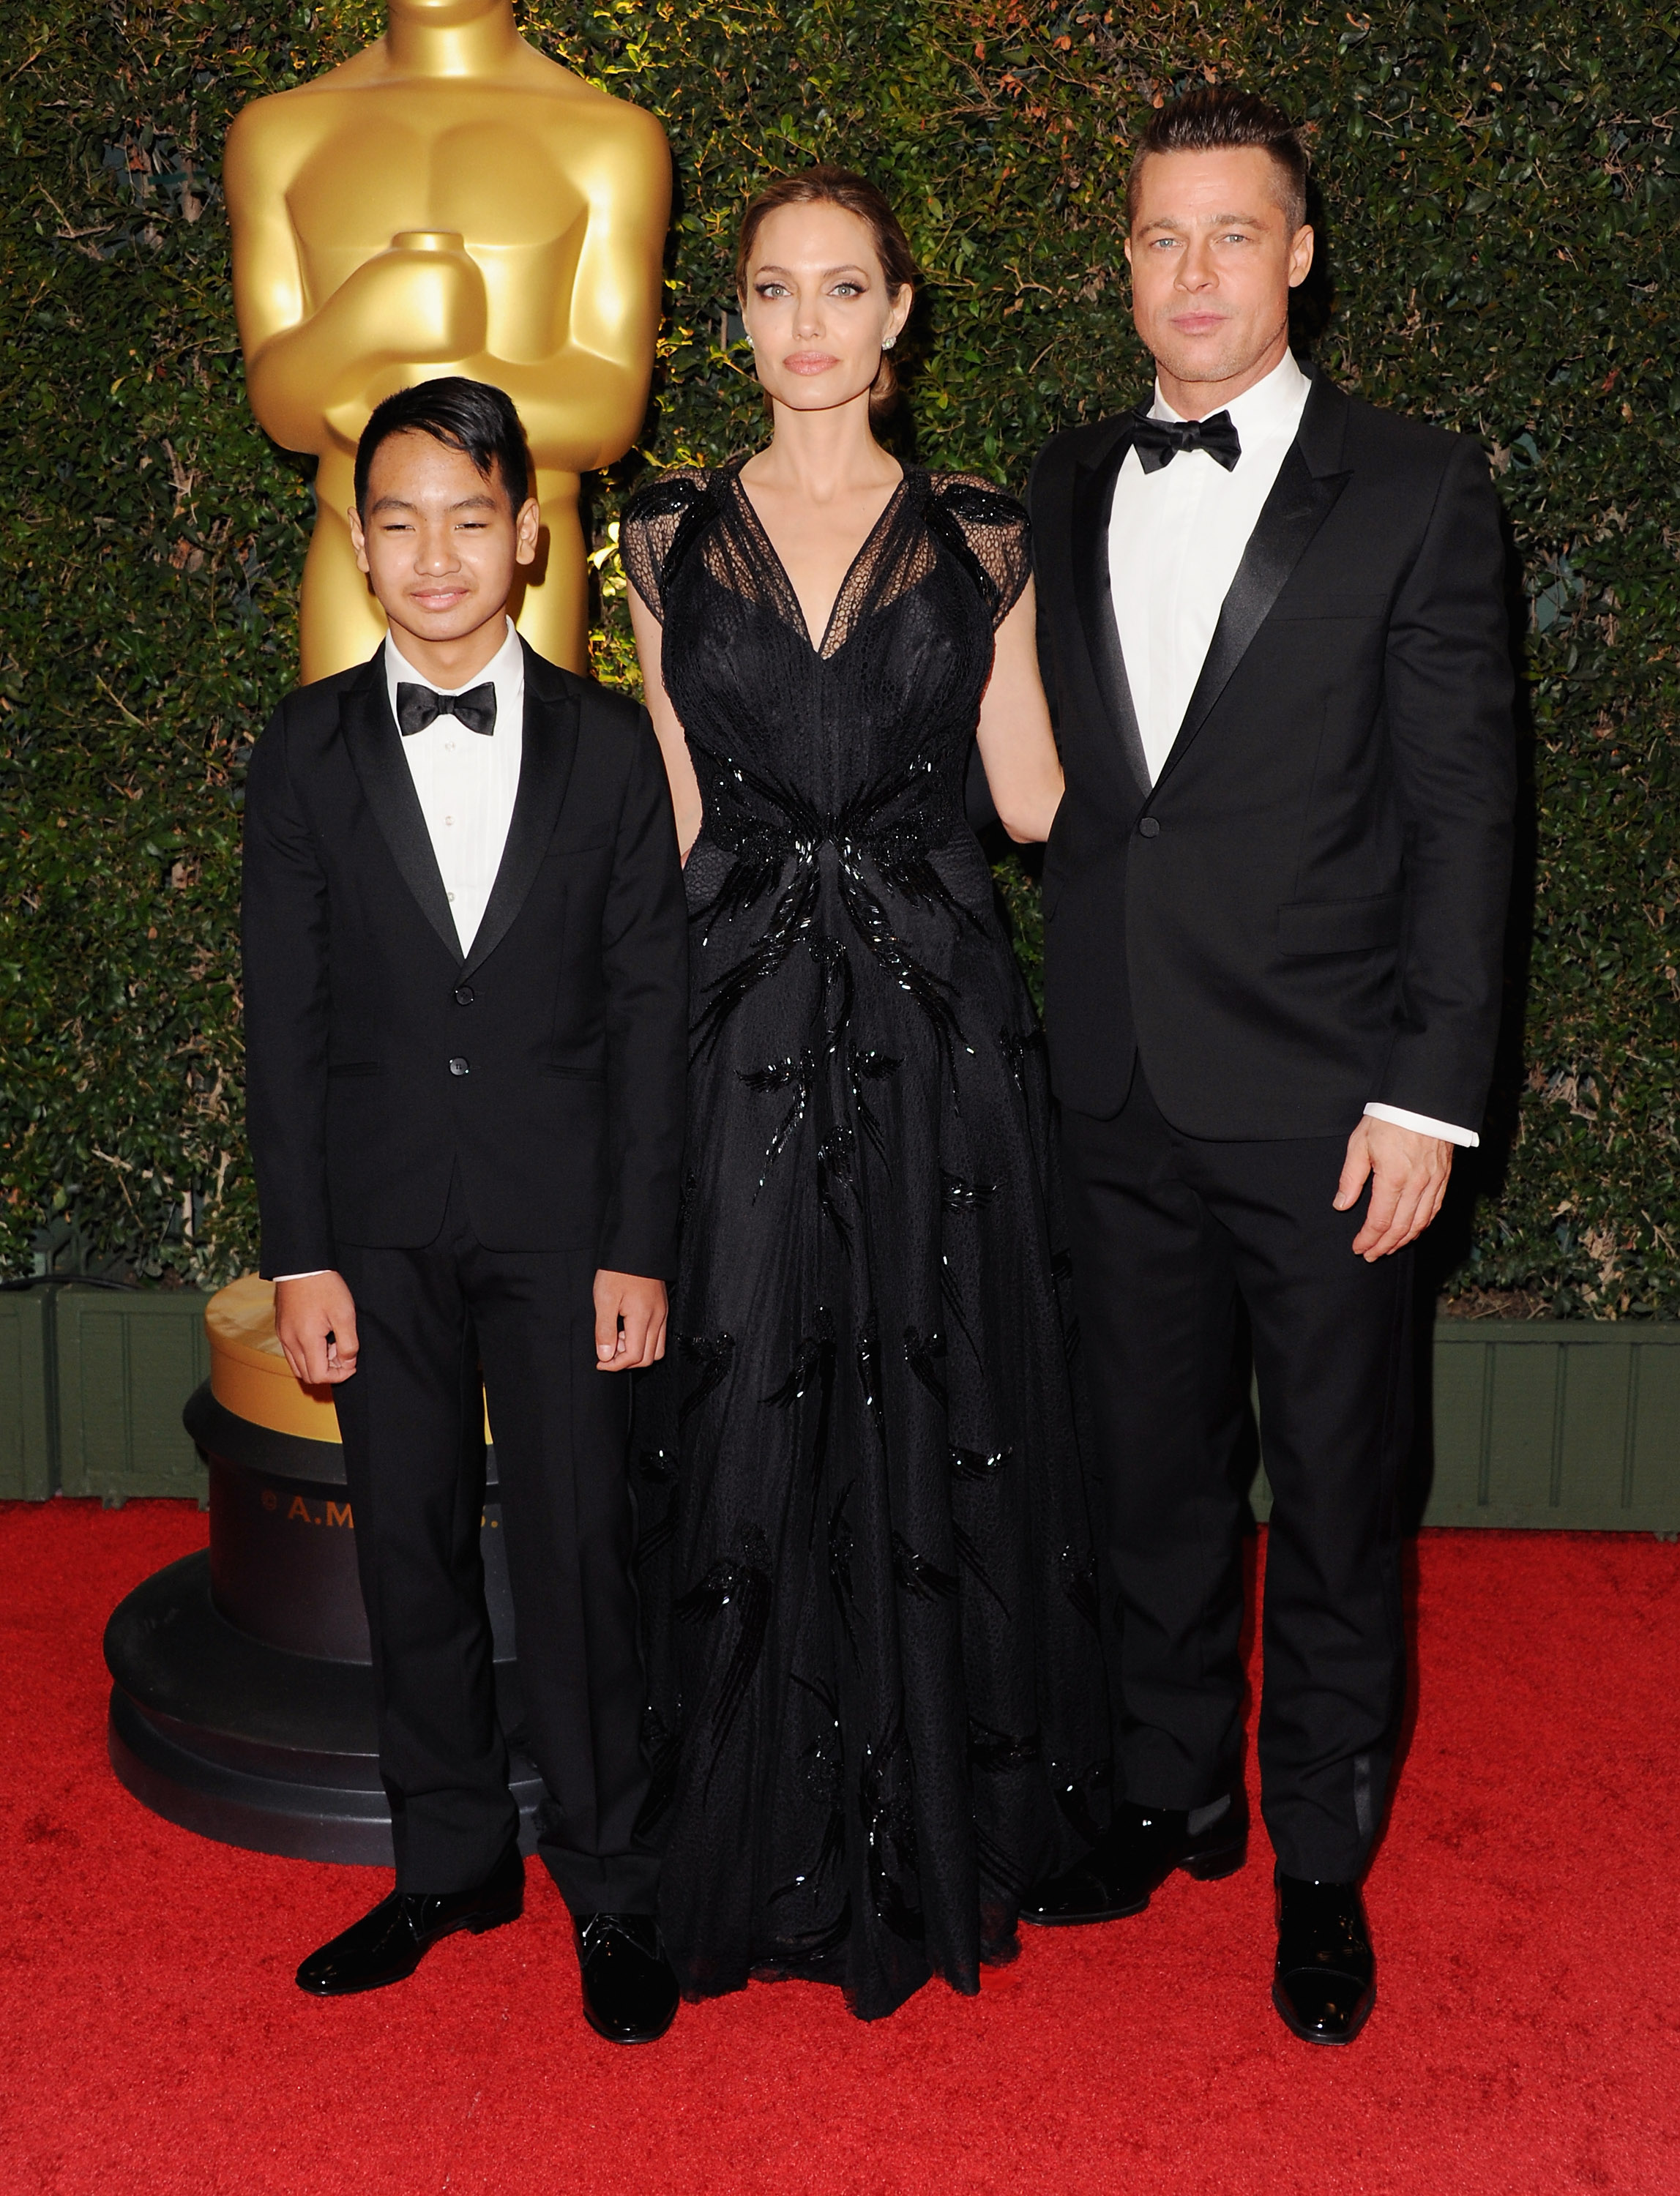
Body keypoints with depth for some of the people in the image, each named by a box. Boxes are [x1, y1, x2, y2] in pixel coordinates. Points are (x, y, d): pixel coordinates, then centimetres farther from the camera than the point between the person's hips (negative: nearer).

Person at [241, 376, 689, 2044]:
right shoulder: (307, 751, 3)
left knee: (576, 1546, 1)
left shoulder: (608, 746, 0)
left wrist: (638, 1250, -5)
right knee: (409, 1544, 10)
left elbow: (646, 1013, -1)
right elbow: (284, 1017, 1)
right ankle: (451, 1863, 28)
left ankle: (607, 1883, 18)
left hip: (559, 1213, -1)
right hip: (379, 1214, 2)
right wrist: (300, 1257, -4)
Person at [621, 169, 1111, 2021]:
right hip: (742, 1027, 0)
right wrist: (664, 1030, 0)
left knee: (935, 1421, 7)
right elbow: (674, 821, 6)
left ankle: (939, 1830, 27)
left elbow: (1033, 799, 4)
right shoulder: (672, 539, 7)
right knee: (750, 1428, 4)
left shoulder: (979, 542, 6)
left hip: (933, 1028, 0)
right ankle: (770, 1842, 24)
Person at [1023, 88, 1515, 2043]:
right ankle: (1173, 1792, 37)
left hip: (1319, 1101, -3)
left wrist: (1429, 1092, -11)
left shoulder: (1415, 493, -3)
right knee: (1152, 1477, 16)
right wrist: (1057, 1025, 4)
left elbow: (1462, 804, -5)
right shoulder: (1066, 488, 10)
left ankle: (1322, 1862, 28)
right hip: (1119, 1092, 4)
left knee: (1332, 1502, 9)